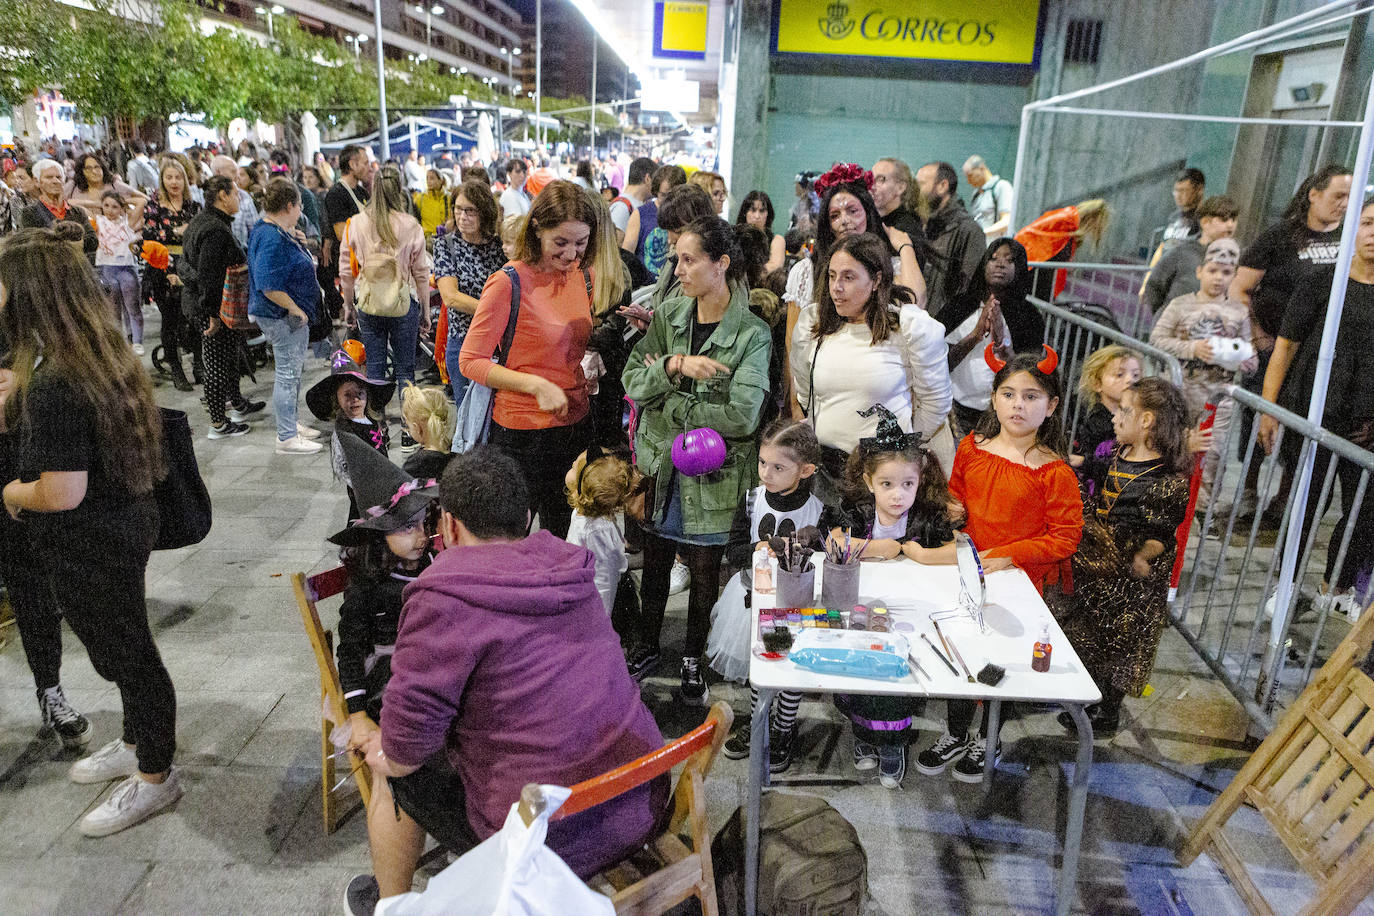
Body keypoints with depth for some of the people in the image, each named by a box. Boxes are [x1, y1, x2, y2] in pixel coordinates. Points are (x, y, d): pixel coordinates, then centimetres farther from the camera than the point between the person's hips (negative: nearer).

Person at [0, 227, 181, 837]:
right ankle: (137, 745, 46)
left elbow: (61, 493, -27)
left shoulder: (54, 386, -28)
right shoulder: (98, 359, 2)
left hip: (90, 549, -9)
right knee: (123, 650, 25)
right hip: (123, 525, 9)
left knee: (126, 655, 9)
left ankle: (154, 777, 29)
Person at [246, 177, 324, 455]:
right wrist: (295, 309, -21)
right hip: (283, 317, -11)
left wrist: (296, 242, 10)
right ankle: (286, 438, 6)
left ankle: (292, 424, 34)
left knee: (294, 371, 20)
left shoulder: (278, 231, 10)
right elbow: (268, 286, -28)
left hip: (293, 316, 11)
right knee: (287, 374, -3)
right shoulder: (272, 238, -23)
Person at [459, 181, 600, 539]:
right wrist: (536, 385, -24)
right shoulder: (508, 282, -15)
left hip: (576, 425, 6)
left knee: (562, 537, 21)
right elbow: (471, 362, -14)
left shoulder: (583, 277, 5)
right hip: (522, 431, -6)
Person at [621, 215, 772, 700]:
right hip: (660, 464, 4)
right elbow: (633, 380, -7)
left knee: (705, 572, 11)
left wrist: (668, 405, -15)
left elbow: (742, 414, -23)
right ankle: (648, 646, 39)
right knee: (655, 561, 17)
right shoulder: (667, 316, 0)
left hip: (713, 475, -3)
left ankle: (693, 660, 33)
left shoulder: (752, 334, -13)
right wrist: (676, 364, -26)